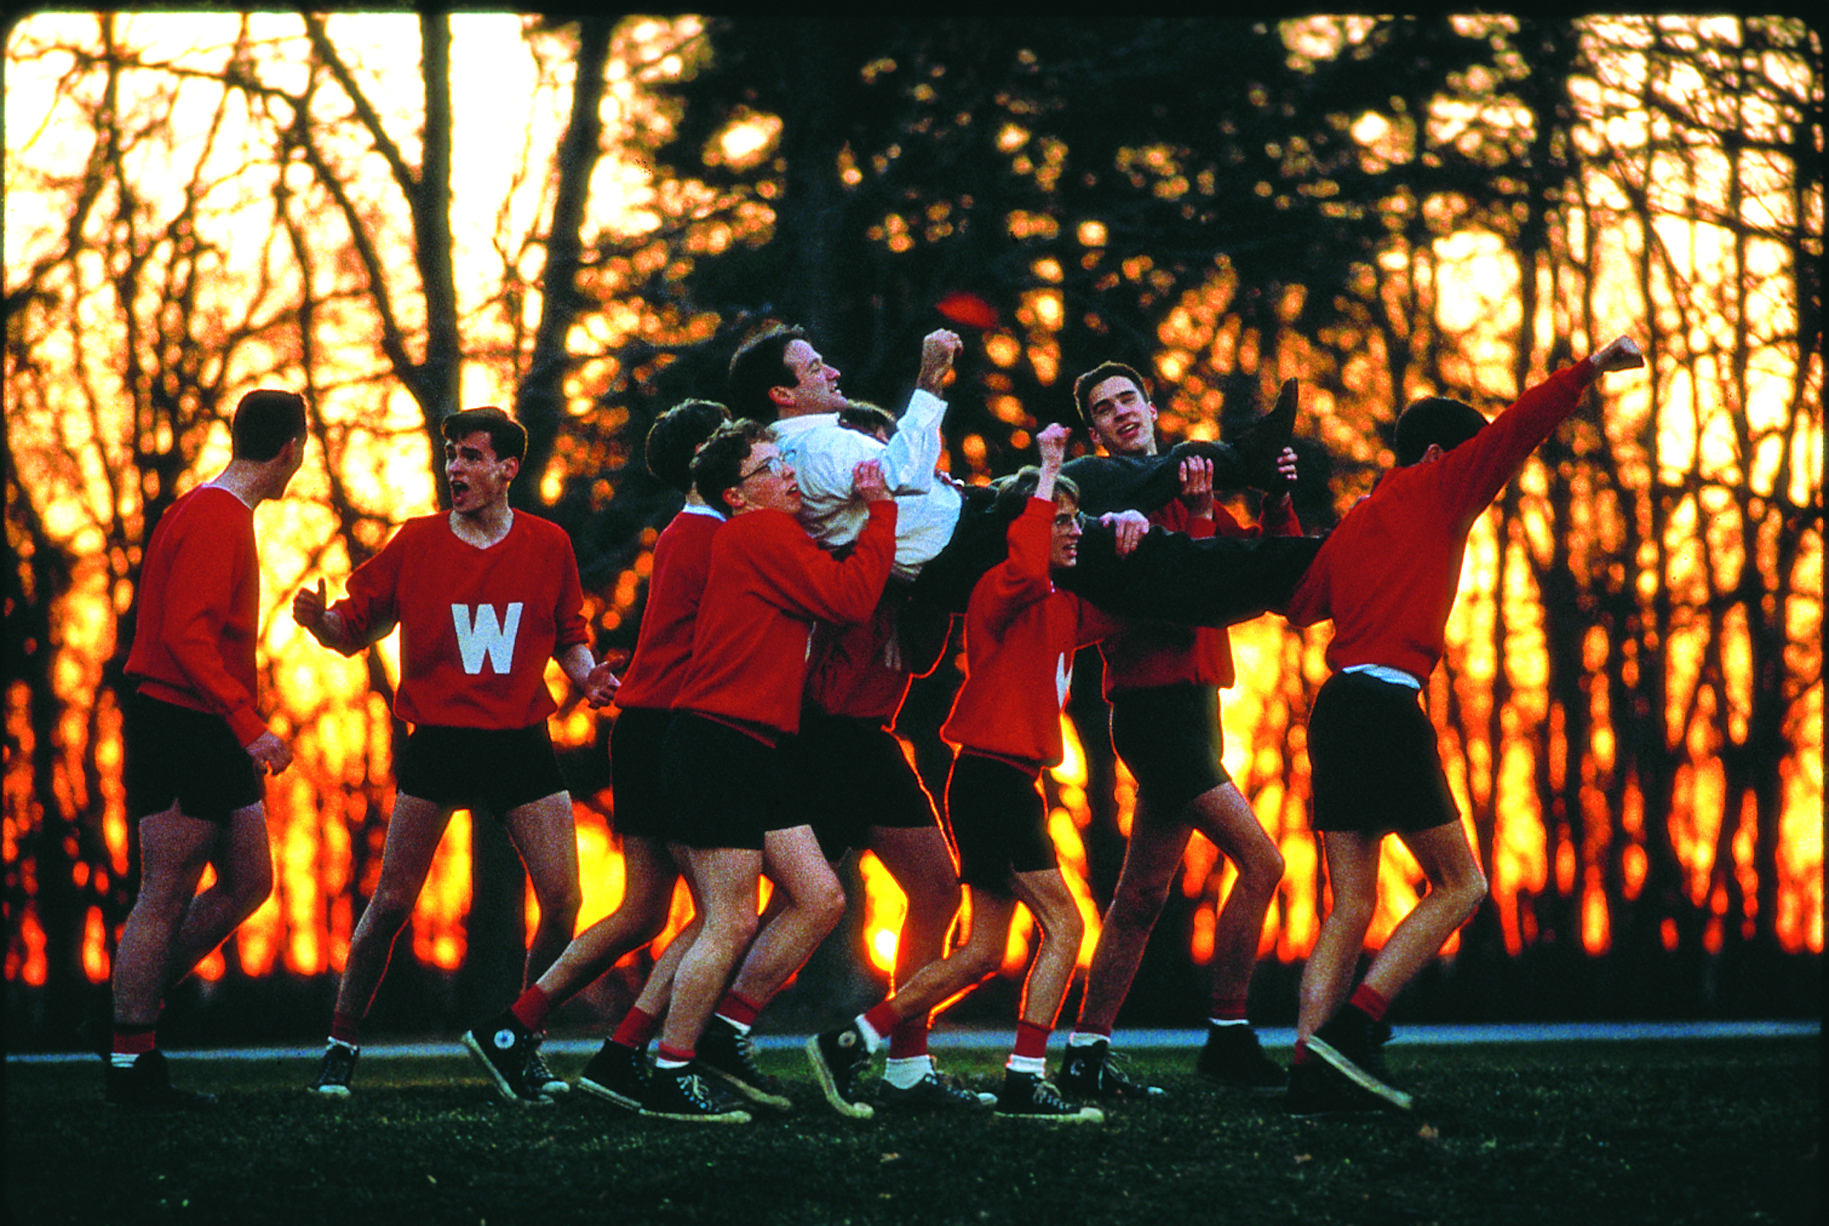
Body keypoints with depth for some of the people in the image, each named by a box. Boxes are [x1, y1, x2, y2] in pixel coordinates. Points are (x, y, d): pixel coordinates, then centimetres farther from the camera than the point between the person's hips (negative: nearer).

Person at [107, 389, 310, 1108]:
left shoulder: (222, 516, 17)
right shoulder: (213, 520, -15)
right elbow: (186, 635, -23)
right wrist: (248, 724, -25)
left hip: (212, 734, 10)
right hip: (182, 724, -10)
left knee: (249, 882, 10)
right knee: (168, 896, -6)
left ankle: (135, 1007, 17)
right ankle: (130, 1066, -2)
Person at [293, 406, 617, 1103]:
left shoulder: (548, 546, 6)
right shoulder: (417, 543, 2)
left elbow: (569, 635, 16)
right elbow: (355, 630, 6)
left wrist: (587, 674, -5)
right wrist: (320, 621, -16)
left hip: (521, 743, 2)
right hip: (437, 742, -2)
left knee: (562, 903, -6)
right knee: (392, 902, -6)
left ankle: (516, 1041, 12)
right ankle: (341, 1045, 8)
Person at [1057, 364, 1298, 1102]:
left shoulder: (1189, 489, 17)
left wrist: (1277, 502, -4)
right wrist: (1196, 515, -24)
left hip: (1188, 704, 8)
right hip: (1154, 702, -8)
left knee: (1142, 896, 9)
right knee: (1259, 861, -15)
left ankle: (1087, 1053, 13)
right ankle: (1227, 1040, -10)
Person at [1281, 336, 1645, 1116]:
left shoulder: (1354, 525, 23)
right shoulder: (1435, 488, 5)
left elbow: (1300, 605, 28)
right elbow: (1518, 428, -2)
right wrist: (1592, 368, 0)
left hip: (1335, 707, 8)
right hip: (1389, 705, -8)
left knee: (1351, 906, 6)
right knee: (1459, 885, -2)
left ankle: (1312, 1071, -5)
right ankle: (1352, 1029, -13)